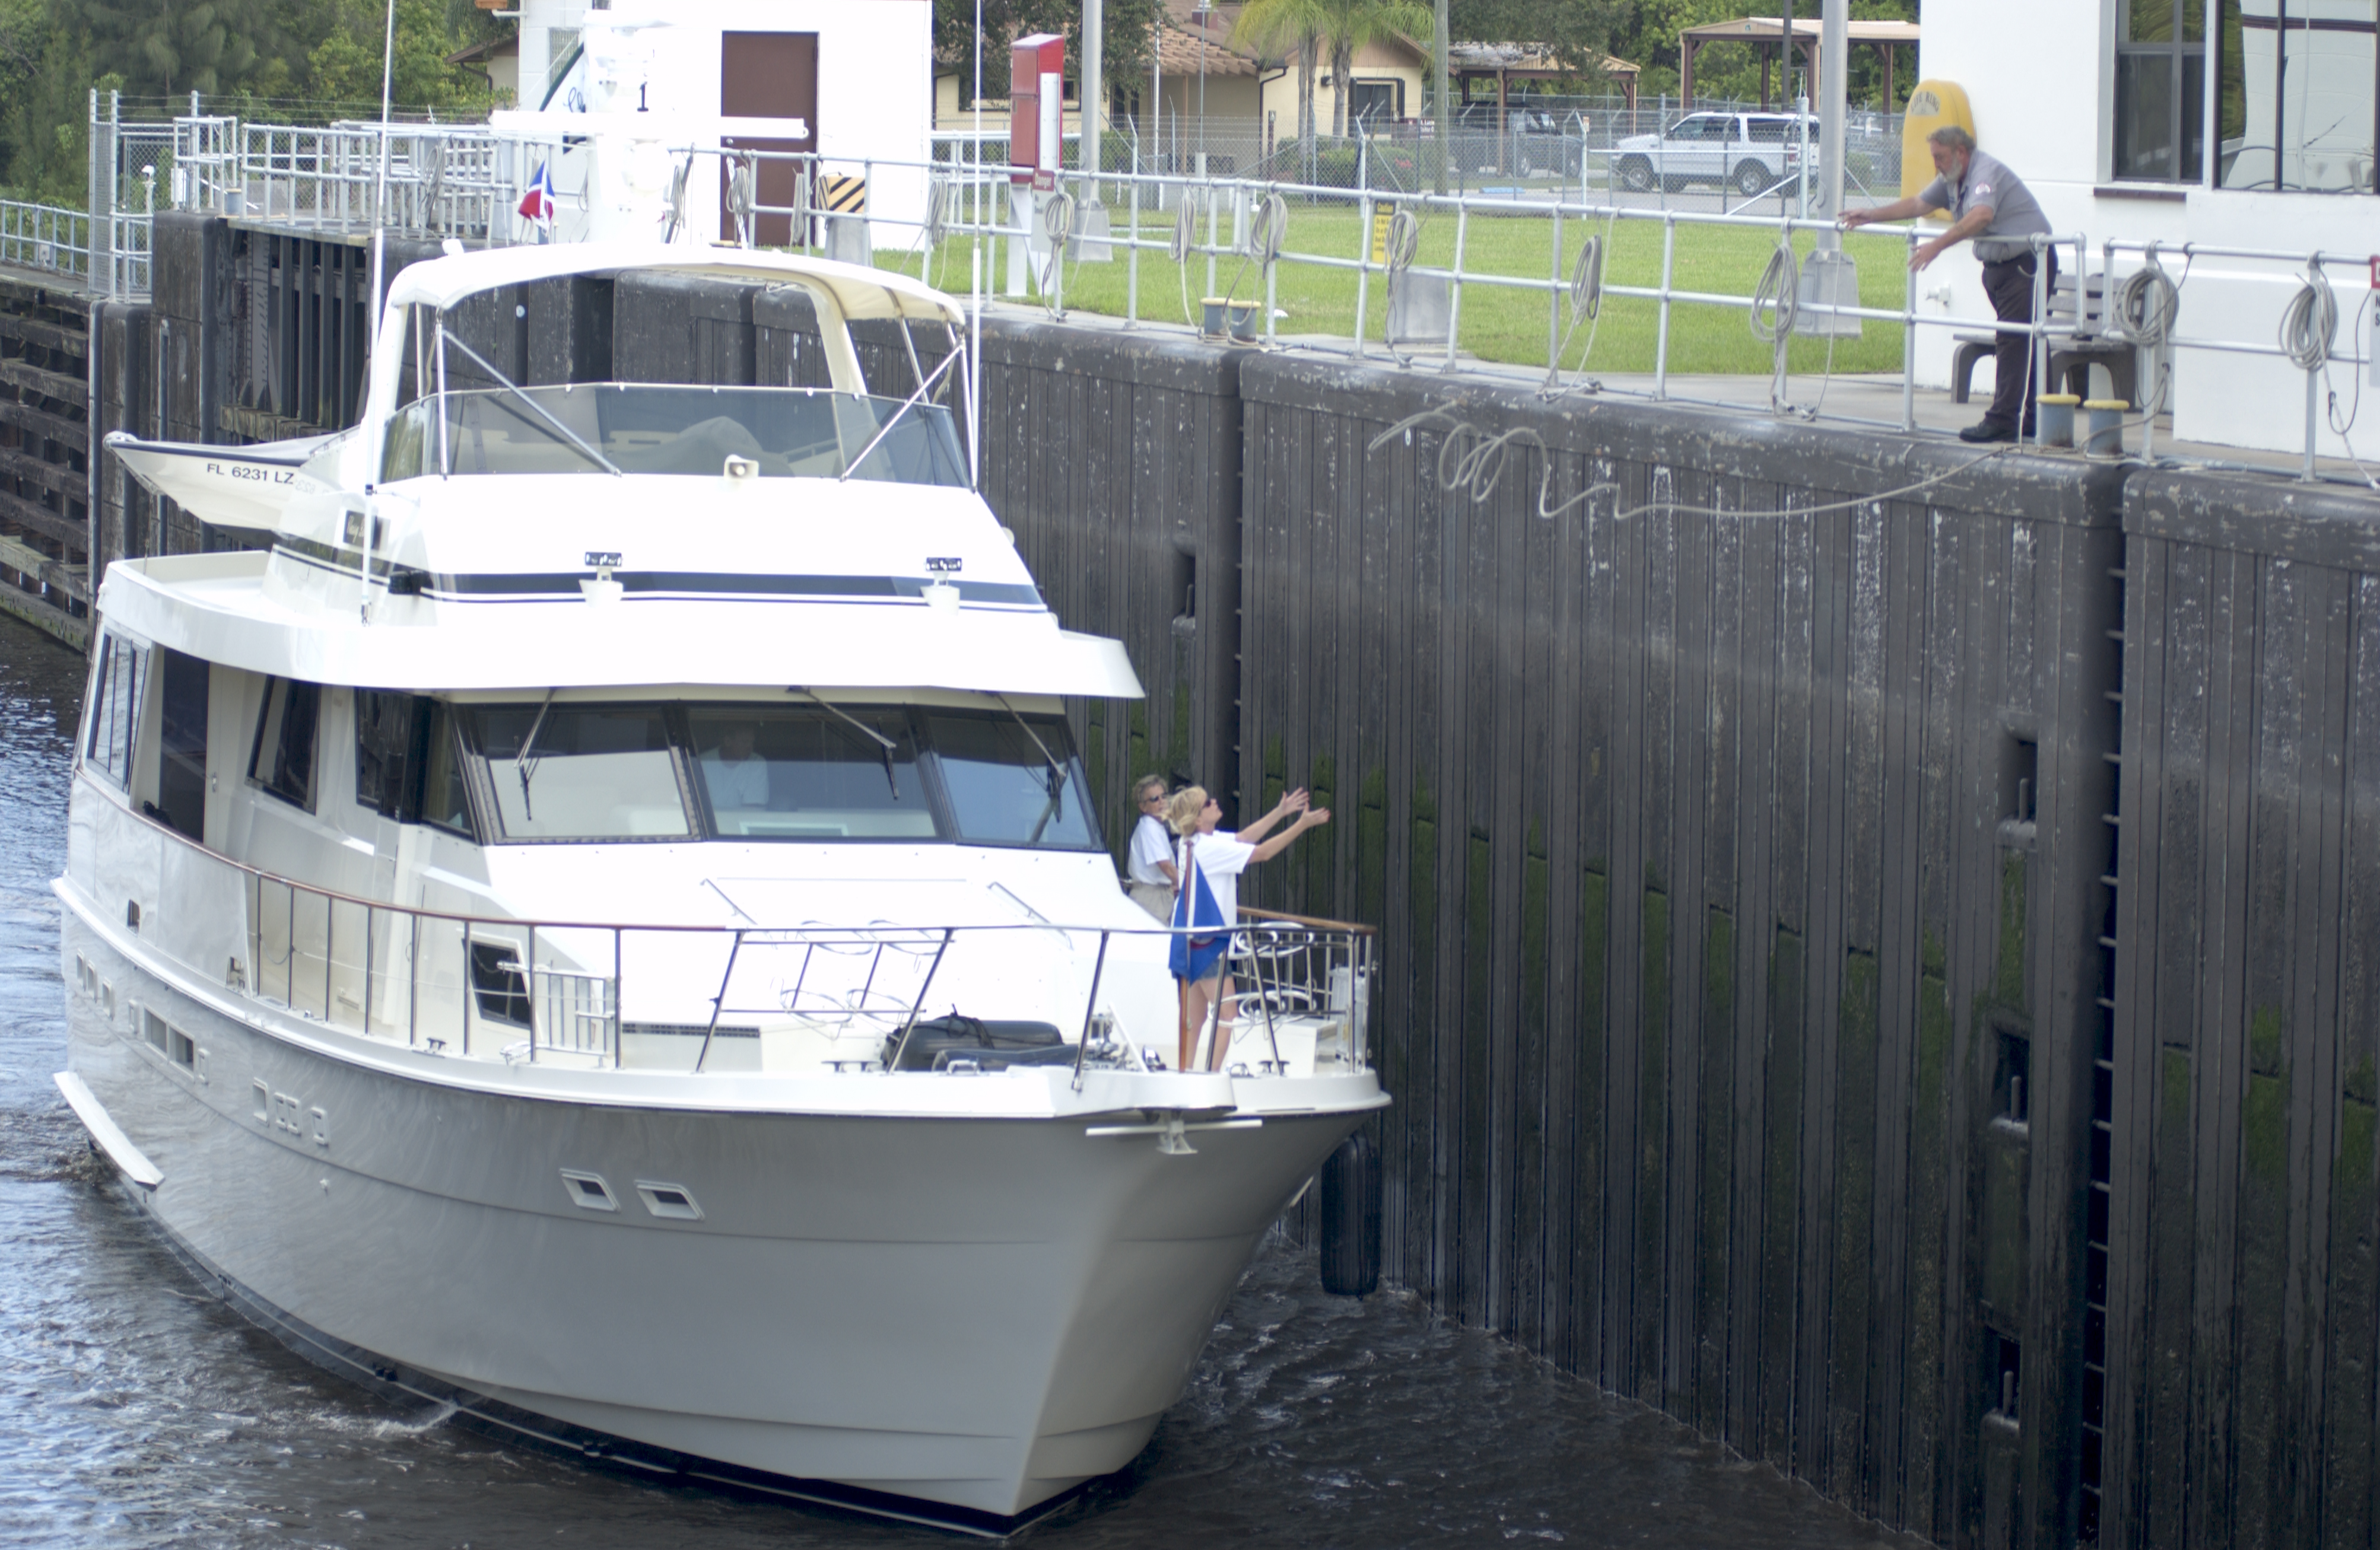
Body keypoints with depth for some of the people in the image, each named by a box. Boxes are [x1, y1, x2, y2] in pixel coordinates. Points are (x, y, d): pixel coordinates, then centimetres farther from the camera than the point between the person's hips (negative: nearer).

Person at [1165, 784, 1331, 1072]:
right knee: (1226, 1013, -9)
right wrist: (1302, 824, -11)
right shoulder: (1209, 848, -18)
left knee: (1195, 1016, 12)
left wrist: (1280, 812, 14)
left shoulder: (1193, 843, 9)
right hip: (1206, 940, -10)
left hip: (1192, 938, 10)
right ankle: (1213, 1077, -14)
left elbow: (1243, 839, 17)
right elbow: (1262, 852, -16)